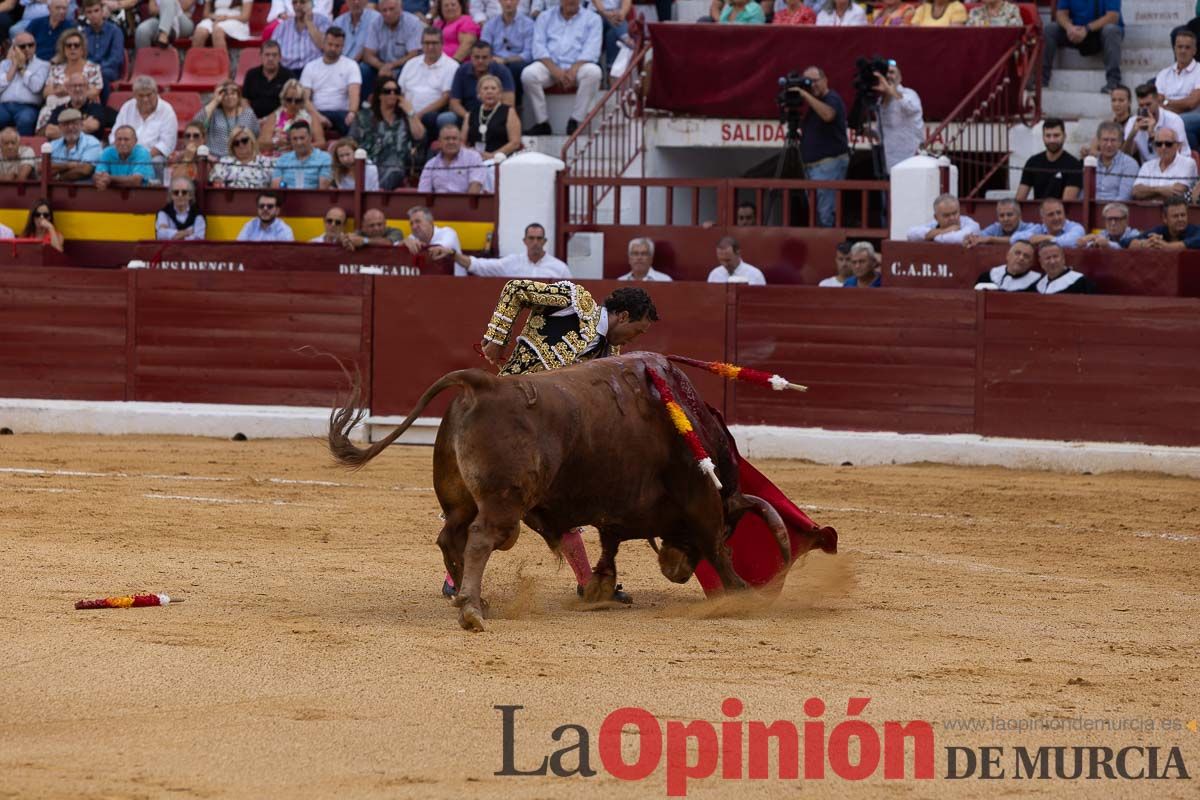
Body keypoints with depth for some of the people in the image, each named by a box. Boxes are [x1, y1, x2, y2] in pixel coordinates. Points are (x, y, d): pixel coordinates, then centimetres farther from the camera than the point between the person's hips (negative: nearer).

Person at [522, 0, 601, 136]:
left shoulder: (592, 19, 11)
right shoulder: (545, 17, 16)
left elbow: (591, 50, -2)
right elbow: (539, 47, 3)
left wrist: (573, 70, -20)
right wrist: (555, 70, -16)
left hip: (579, 65, -1)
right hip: (550, 64, 1)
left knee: (593, 72, -35)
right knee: (528, 74, -30)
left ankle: (575, 121, -28)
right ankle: (542, 123, -22)